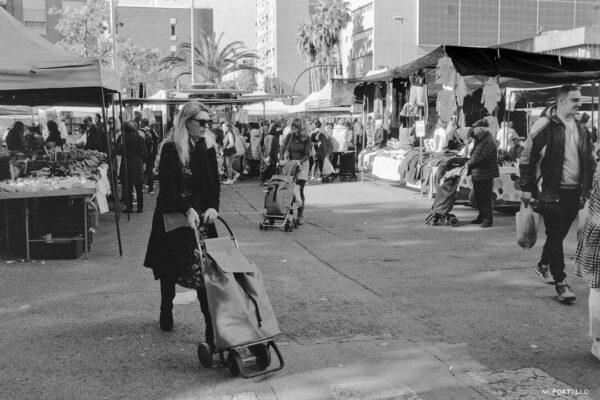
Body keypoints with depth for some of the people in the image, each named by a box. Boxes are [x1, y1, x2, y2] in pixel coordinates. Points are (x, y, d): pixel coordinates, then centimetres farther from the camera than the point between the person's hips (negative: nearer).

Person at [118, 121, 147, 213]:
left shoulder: (123, 138, -8)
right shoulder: (139, 138, -3)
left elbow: (119, 152, -6)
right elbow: (145, 154, -1)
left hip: (126, 164, -2)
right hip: (138, 165, 2)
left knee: (128, 187, 5)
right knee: (139, 188, 9)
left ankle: (129, 207, 4)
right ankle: (140, 207, 10)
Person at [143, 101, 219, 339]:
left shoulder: (207, 146, 3)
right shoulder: (171, 148, -11)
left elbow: (214, 182, 1)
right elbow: (168, 186, -17)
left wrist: (213, 206, -17)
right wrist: (187, 209, -30)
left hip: (201, 215, 2)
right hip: (173, 215, -2)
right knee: (170, 267, 13)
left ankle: (212, 325, -7)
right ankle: (166, 313, 35)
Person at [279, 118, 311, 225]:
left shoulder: (306, 138, -3)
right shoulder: (290, 136, 4)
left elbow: (307, 154, -6)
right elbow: (282, 149, -1)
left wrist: (300, 161, -22)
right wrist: (282, 159, -18)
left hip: (302, 164, -2)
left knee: (300, 191, -6)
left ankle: (300, 216, 1)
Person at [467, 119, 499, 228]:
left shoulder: (489, 142, -16)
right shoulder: (479, 140, 16)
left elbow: (484, 158, -24)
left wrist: (470, 164, -18)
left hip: (485, 175, -10)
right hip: (477, 174, 10)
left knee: (485, 198, -5)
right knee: (478, 197, 16)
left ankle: (488, 219, 1)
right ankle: (482, 216, 27)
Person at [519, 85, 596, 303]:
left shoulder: (582, 131, 12)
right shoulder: (546, 125, -7)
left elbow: (589, 163, 17)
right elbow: (527, 157, -6)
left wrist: (586, 191, 11)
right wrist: (527, 188, -7)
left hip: (574, 193, 6)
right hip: (552, 192, -6)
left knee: (558, 235, 15)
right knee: (556, 236, -3)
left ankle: (544, 265, 35)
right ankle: (560, 282, 4)